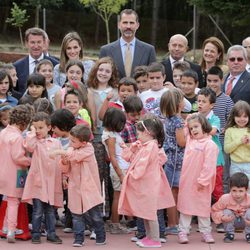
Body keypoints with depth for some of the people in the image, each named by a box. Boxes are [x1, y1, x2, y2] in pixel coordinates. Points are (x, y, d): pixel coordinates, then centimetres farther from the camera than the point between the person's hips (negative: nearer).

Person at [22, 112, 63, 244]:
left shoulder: (56, 143, 8)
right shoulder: (35, 142, 0)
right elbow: (29, 146, -25)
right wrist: (32, 133, -12)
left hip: (52, 182, 3)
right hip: (38, 180, -3)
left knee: (50, 210, 11)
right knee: (37, 210, -1)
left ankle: (51, 233, 17)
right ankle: (35, 234, 7)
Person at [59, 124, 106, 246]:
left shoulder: (88, 149, -9)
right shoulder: (71, 150, 4)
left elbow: (77, 156, -28)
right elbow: (66, 170, 5)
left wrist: (65, 154, -36)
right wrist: (64, 162, -15)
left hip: (89, 187, -4)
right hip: (75, 188, 4)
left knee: (95, 214, 4)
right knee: (77, 215, 4)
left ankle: (101, 237, 17)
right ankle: (78, 238, 9)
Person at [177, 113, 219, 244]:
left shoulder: (210, 145, -14)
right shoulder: (190, 140, 7)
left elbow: (209, 166, -18)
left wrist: (202, 181, -20)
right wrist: (188, 120, 13)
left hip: (200, 184, -6)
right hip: (186, 182, 6)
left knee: (203, 207, 6)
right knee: (185, 206, 8)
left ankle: (205, 232, 15)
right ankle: (183, 232, 11)